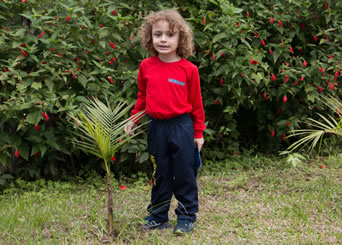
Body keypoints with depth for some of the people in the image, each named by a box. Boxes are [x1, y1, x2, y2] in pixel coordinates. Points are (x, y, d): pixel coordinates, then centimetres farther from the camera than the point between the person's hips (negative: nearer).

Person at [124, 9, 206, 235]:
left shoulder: (188, 69, -8)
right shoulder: (146, 66, 0)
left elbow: (196, 103, -1)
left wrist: (198, 132, 1)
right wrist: (133, 120, 12)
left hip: (181, 127, -3)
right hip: (156, 127, 3)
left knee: (184, 174, 6)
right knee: (160, 175, 14)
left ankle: (187, 217, 21)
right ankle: (158, 216, 27)